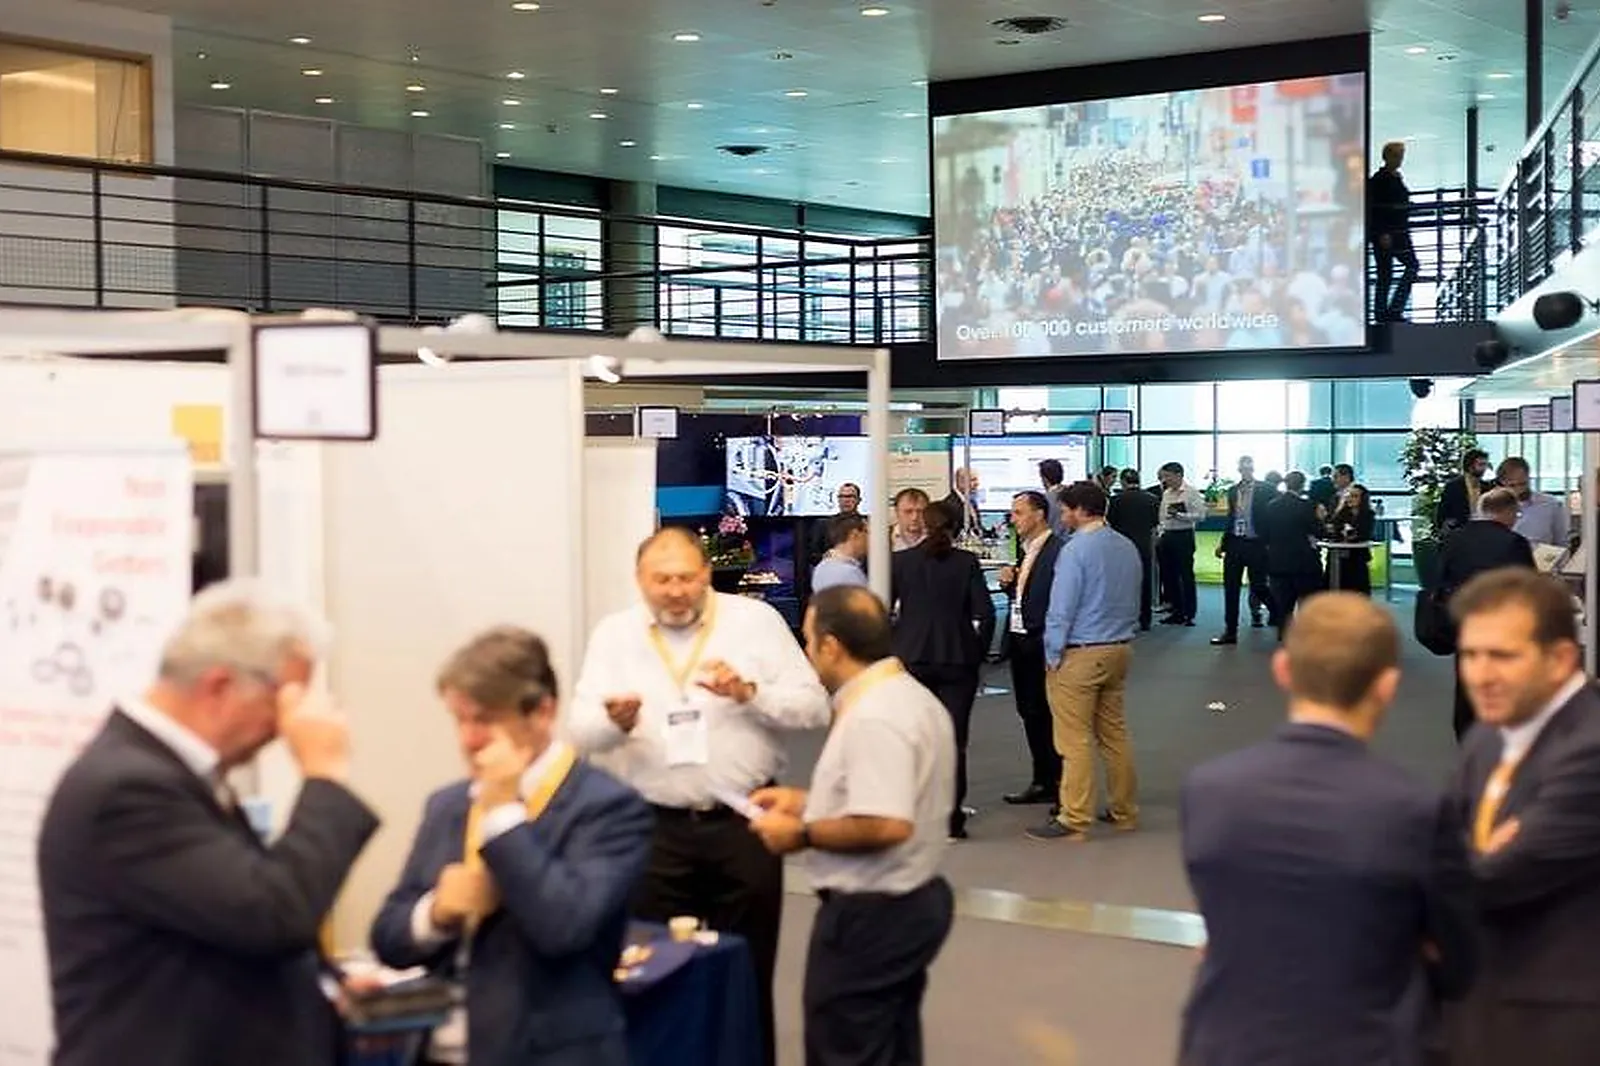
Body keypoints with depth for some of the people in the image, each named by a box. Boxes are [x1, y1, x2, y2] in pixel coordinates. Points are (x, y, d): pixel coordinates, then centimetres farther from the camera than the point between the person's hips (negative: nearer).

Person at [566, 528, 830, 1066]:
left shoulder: (756, 620, 0)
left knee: (749, 972, 11)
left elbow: (813, 708, -3)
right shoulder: (613, 634, 3)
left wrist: (748, 692, -19)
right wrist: (616, 722, -27)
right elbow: (580, 732, -5)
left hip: (743, 823, -1)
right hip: (654, 830, 1)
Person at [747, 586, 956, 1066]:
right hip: (912, 900, 10)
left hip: (870, 914, -10)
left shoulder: (871, 717, -24)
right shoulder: (909, 696, 9)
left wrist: (802, 834, -19)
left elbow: (887, 825, -32)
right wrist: (807, 800, 14)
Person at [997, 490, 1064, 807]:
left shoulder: (1057, 551, -15)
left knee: (1046, 714, -2)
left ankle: (1057, 783, 7)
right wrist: (1009, 584, 2)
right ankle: (1043, 781, 24)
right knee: (1029, 712, 15)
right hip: (1020, 641, 9)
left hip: (1041, 646, -9)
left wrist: (1052, 643, -22)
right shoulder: (1027, 551, 14)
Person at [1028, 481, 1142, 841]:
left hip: (1080, 653, -8)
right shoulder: (1127, 548, 8)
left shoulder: (1075, 550, -16)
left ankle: (1073, 821, -1)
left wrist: (1053, 656, -7)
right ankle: (1124, 811, 22)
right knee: (1114, 732, 16)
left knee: (1075, 740, -4)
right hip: (1120, 649, 8)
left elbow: (1061, 609, -15)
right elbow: (1134, 601, 17)